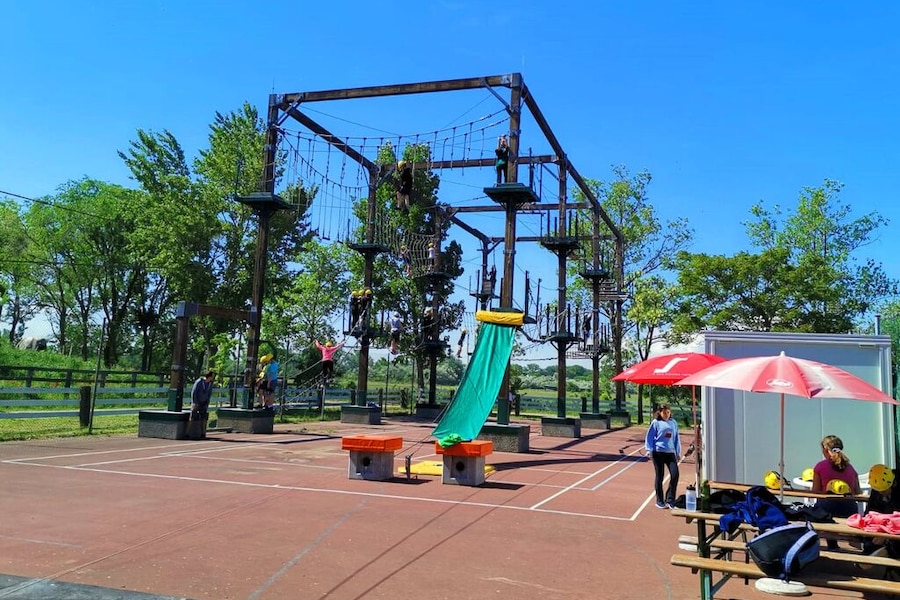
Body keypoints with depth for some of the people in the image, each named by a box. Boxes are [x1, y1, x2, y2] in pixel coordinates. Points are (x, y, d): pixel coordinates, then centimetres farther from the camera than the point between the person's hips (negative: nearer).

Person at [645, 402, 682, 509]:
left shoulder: (673, 423, 9)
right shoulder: (656, 423, -3)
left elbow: (676, 438, 15)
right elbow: (649, 437, -1)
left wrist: (678, 452, 14)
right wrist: (650, 451, -6)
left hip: (670, 452, 3)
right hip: (658, 452, -3)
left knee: (675, 474, -6)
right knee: (659, 476, 5)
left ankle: (670, 500, 8)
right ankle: (660, 501, 17)